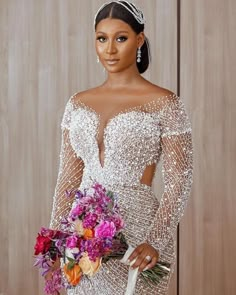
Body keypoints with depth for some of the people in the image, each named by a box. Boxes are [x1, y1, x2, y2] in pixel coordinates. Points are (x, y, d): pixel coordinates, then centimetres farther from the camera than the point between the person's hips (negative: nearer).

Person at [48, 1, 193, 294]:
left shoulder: (164, 103, -8)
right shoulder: (77, 104, 6)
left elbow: (178, 183, -10)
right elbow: (68, 177, 10)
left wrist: (156, 242, -19)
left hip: (136, 232, -4)